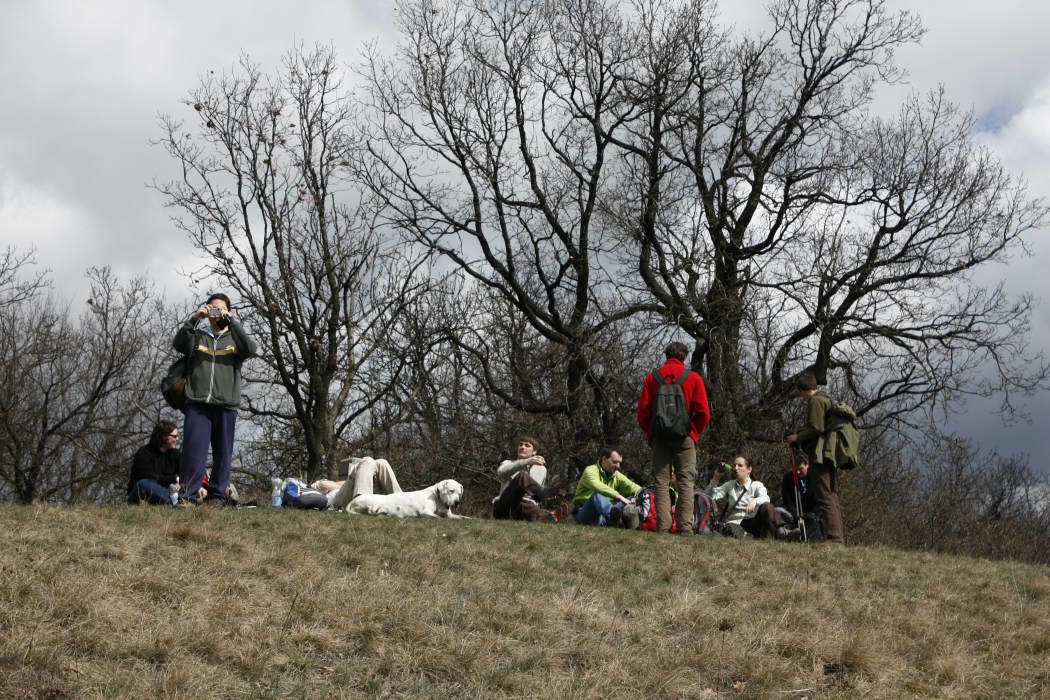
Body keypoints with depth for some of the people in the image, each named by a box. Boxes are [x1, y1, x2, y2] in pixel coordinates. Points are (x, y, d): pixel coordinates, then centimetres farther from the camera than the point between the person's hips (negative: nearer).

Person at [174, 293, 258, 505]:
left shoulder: (235, 338, 15)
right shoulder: (197, 336, 17)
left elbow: (251, 349, -7)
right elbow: (178, 344, -3)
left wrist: (231, 321, -11)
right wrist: (194, 318, -13)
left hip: (226, 405, 1)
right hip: (197, 403, -1)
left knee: (223, 453, 2)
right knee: (194, 450, -11)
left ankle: (217, 496, 7)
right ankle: (189, 495, -12)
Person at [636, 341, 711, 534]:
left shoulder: (652, 377, 6)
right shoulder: (693, 378, 1)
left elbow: (642, 410, 1)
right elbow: (703, 412, -4)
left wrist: (649, 432, 12)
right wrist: (695, 432, 10)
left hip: (659, 437, 1)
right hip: (685, 438, -1)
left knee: (661, 482, 3)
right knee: (686, 483, 1)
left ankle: (663, 526, -5)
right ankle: (685, 527, -6)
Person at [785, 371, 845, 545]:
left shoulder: (815, 401, -8)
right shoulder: (826, 399, 22)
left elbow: (816, 428, -17)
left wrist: (798, 437, -5)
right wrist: (800, 433, 22)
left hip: (820, 454, -10)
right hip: (830, 456, 10)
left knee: (825, 497, -13)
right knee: (832, 496, 12)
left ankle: (834, 537, -18)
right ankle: (839, 537, 13)